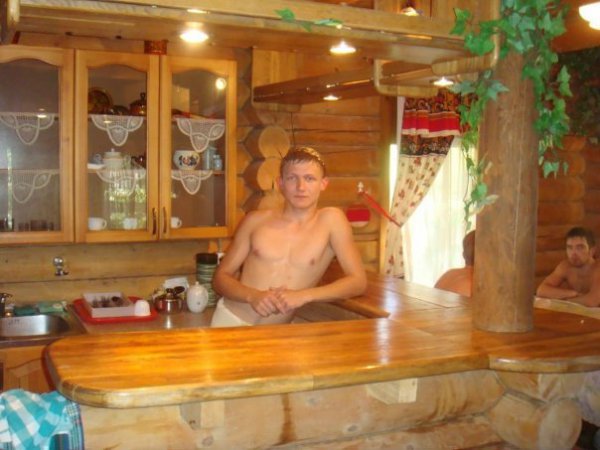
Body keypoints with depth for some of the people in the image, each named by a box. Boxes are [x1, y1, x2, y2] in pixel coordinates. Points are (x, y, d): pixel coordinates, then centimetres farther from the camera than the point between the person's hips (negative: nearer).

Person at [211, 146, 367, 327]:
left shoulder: (331, 220, -3)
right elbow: (221, 277, 6)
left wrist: (304, 295, -17)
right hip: (230, 319, -3)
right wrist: (252, 296, -14)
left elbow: (358, 281, -6)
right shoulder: (256, 221, 2)